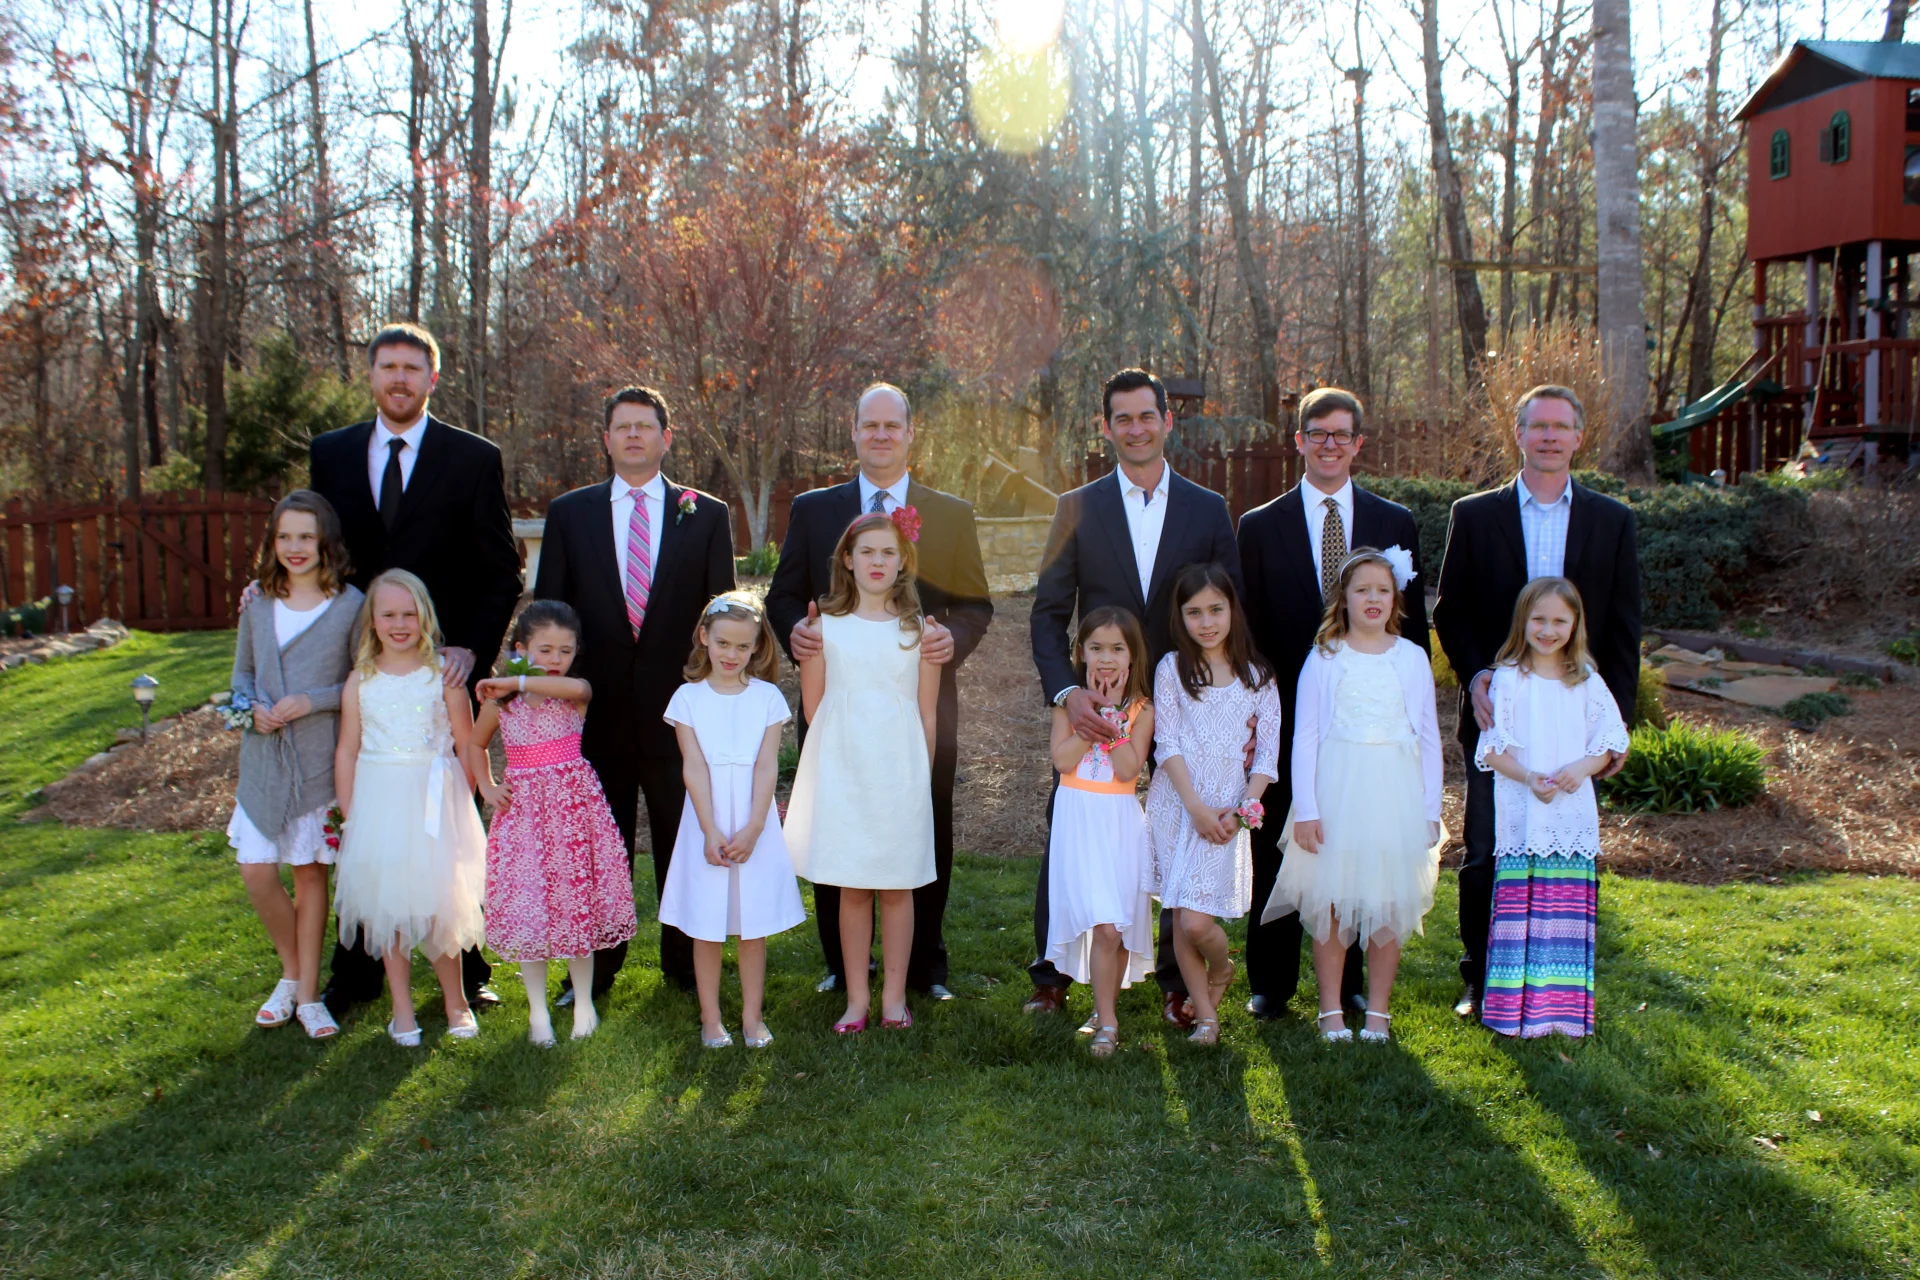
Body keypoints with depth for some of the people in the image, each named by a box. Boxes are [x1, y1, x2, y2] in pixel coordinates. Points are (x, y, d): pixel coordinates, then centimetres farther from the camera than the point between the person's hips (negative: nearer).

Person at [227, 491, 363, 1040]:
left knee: (310, 873, 6)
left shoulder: (349, 606, -6)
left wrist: (312, 701, -17)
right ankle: (292, 973, 23)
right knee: (257, 871, -2)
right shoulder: (258, 604, 5)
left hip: (319, 761, -3)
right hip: (262, 758, 3)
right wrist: (252, 707, -5)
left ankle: (307, 995, 18)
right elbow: (242, 673, 15)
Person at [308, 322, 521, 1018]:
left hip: (443, 669, -3)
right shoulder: (329, 453, 9)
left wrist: (472, 649, -14)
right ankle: (356, 971, 23)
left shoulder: (474, 459, 0)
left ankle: (465, 967, 18)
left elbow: (501, 573, -1)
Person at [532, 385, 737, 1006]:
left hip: (679, 706, -1)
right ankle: (596, 966, 23)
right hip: (597, 709, 1)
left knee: (684, 841, 8)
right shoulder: (569, 513, 8)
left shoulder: (707, 515, 6)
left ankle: (686, 962, 23)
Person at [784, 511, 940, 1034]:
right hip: (842, 771, 0)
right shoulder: (825, 625, 3)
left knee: (897, 887, 5)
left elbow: (927, 713, 6)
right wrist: (846, 748, 7)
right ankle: (857, 997, 14)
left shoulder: (919, 629, 4)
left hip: (901, 771, 0)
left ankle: (894, 996, 16)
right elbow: (813, 705, 7)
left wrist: (921, 774, 5)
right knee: (851, 888, 4)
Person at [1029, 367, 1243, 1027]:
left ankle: (1179, 980, 24)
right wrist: (1066, 690, -17)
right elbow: (1048, 613, -1)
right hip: (1098, 705, -1)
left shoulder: (1208, 509, 5)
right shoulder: (1077, 508, 2)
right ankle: (1050, 976, 19)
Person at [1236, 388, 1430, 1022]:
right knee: (1278, 852, 7)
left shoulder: (1396, 523, 7)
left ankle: (1353, 982, 23)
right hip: (1287, 716, -1)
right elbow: (1248, 628, 3)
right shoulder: (1260, 526, 4)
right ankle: (1271, 983, 19)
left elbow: (1414, 623, 8)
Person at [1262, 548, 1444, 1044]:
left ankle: (1377, 1010, 17)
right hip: (1336, 794, -1)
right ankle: (1331, 1010, 14)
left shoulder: (1412, 658, 6)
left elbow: (1429, 737, 8)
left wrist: (1429, 811, 4)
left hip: (1395, 797, 1)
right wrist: (1305, 809, -5)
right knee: (1332, 903, 2)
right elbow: (1304, 736, 1)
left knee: (1390, 906, 5)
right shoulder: (1324, 658, 2)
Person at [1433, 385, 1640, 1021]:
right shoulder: (1474, 515, 5)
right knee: (1484, 854, 3)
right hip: (1496, 711, 0)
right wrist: (1475, 674, -11)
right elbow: (1449, 611, 6)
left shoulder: (1612, 521, 7)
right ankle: (1480, 979, 17)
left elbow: (1623, 629, 7)